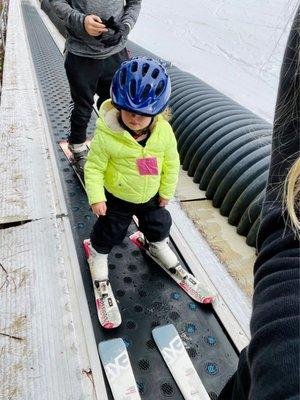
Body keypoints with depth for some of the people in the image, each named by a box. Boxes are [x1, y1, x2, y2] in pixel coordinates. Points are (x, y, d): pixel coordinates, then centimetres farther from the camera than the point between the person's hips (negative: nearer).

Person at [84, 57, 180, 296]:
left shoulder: (164, 132, -19)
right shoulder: (107, 135, -29)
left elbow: (171, 164, -6)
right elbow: (94, 167, -18)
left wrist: (166, 192, 1)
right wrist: (96, 198, -19)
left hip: (151, 196, 4)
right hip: (117, 197, -3)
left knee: (159, 223, 25)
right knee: (110, 230, 16)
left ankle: (158, 244, 59)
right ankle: (99, 253, 47)